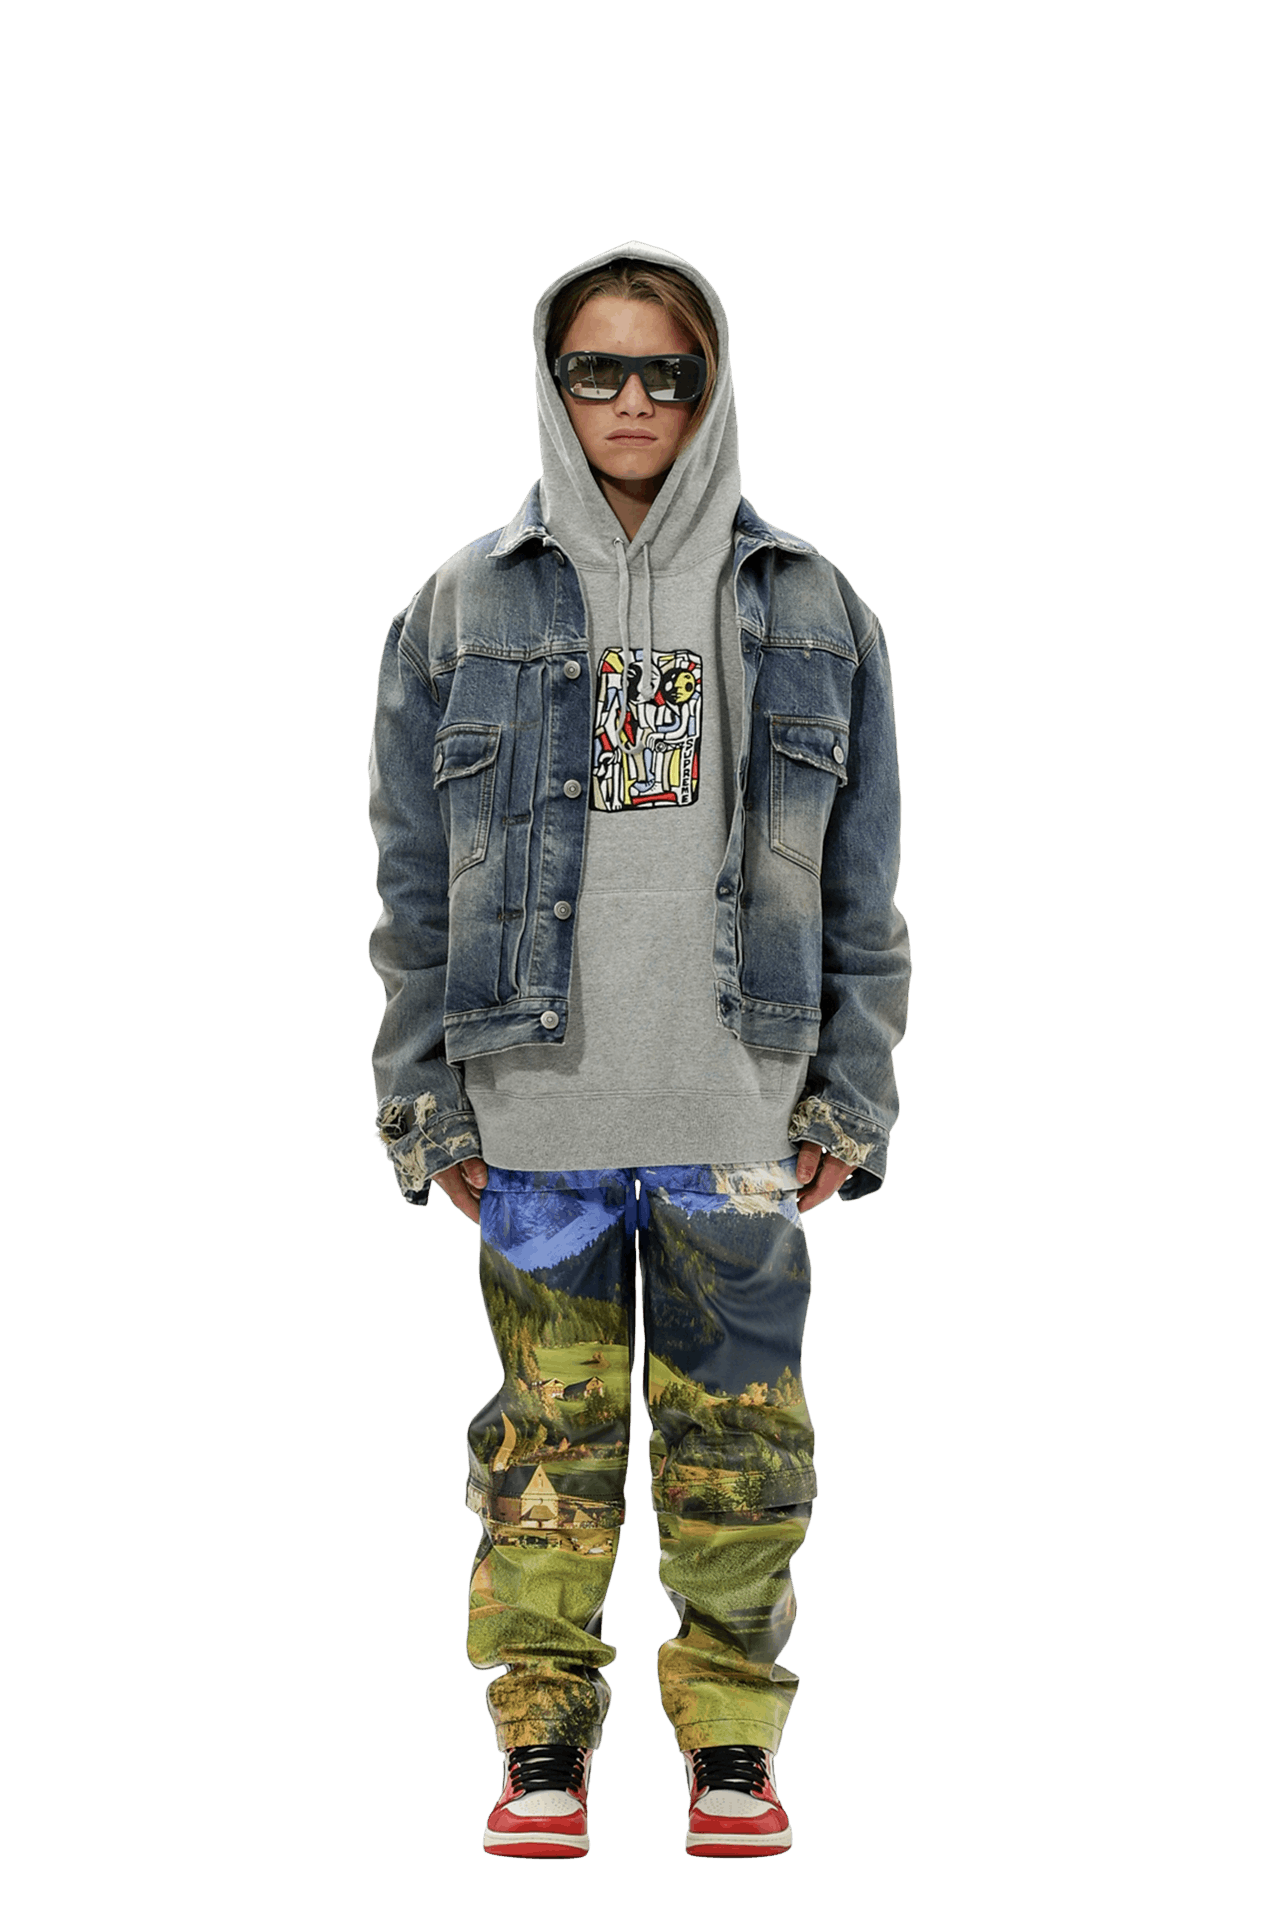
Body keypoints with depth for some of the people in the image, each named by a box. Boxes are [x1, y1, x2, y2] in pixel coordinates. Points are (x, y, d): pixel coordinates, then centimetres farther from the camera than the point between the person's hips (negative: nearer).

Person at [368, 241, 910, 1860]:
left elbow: (862, 889, 8)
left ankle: (733, 1750, 12)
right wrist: (426, 1108, 1)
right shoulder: (463, 609, 6)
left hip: (739, 1116, 0)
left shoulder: (811, 616, 7)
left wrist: (850, 1102, 3)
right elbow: (413, 886, 6)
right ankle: (542, 1746, 11)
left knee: (737, 1429, 2)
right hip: (535, 1115, 0)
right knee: (549, 1429, 2)